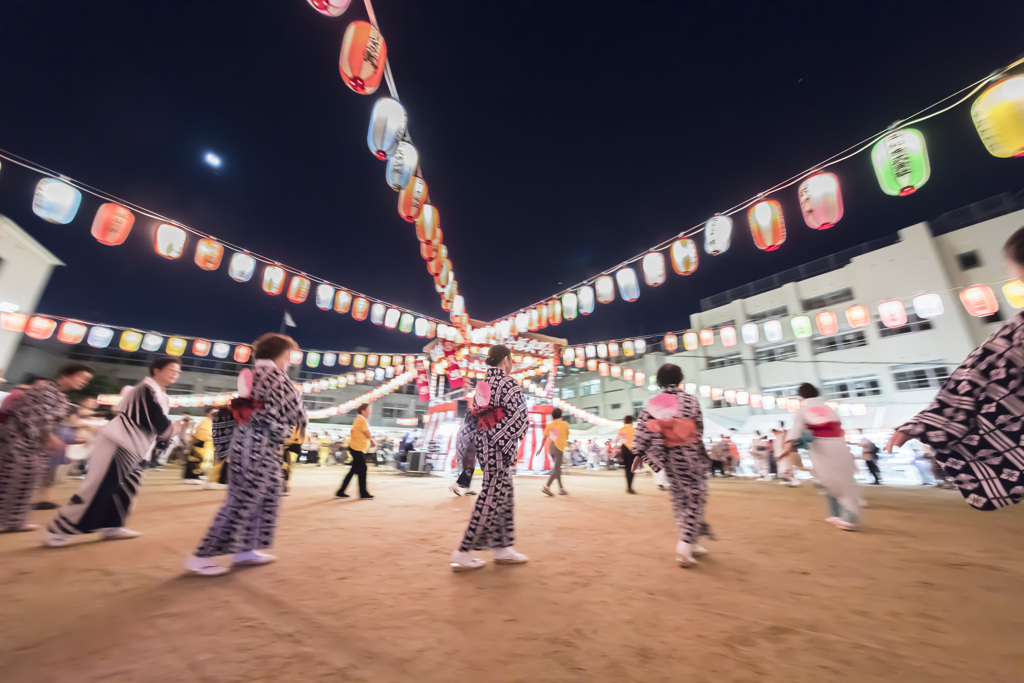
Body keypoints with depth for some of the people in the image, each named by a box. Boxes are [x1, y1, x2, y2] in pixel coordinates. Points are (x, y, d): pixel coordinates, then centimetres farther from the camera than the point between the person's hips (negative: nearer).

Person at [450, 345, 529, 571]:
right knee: (491, 498, 0)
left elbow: (474, 417, 12)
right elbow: (519, 419, -17)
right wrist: (512, 439, -4)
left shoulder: (482, 384, 12)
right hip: (500, 449, -8)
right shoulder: (509, 383, -11)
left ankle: (503, 549, 24)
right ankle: (463, 554, 7)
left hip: (484, 448, 8)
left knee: (504, 497, 16)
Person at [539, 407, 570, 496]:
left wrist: (540, 448, 6)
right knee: (556, 469, -5)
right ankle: (547, 486, -17)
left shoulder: (549, 425, 6)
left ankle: (561, 488, 19)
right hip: (559, 448, -5)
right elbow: (567, 436, 10)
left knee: (557, 468, 15)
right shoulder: (565, 424, 0)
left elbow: (545, 438, 1)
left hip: (550, 448, 5)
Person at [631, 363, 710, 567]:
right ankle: (685, 545, -3)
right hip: (689, 456, -3)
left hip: (668, 457, 4)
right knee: (695, 499, 5)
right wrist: (700, 451, 9)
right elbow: (699, 429, -4)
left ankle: (691, 543, 28)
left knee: (680, 499, 17)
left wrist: (640, 453, 1)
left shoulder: (652, 403, -2)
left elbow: (643, 430, -5)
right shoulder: (690, 401, -8)